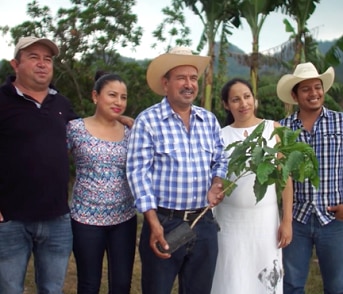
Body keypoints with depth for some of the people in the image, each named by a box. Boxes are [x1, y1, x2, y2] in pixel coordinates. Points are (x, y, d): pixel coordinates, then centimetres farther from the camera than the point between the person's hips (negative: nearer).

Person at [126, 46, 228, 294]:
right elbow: (139, 173, -12)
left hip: (204, 224, 5)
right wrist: (154, 223, -18)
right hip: (164, 223, -4)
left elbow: (220, 161, 15)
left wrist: (216, 185, -8)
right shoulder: (148, 121, -8)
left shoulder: (209, 120, 8)